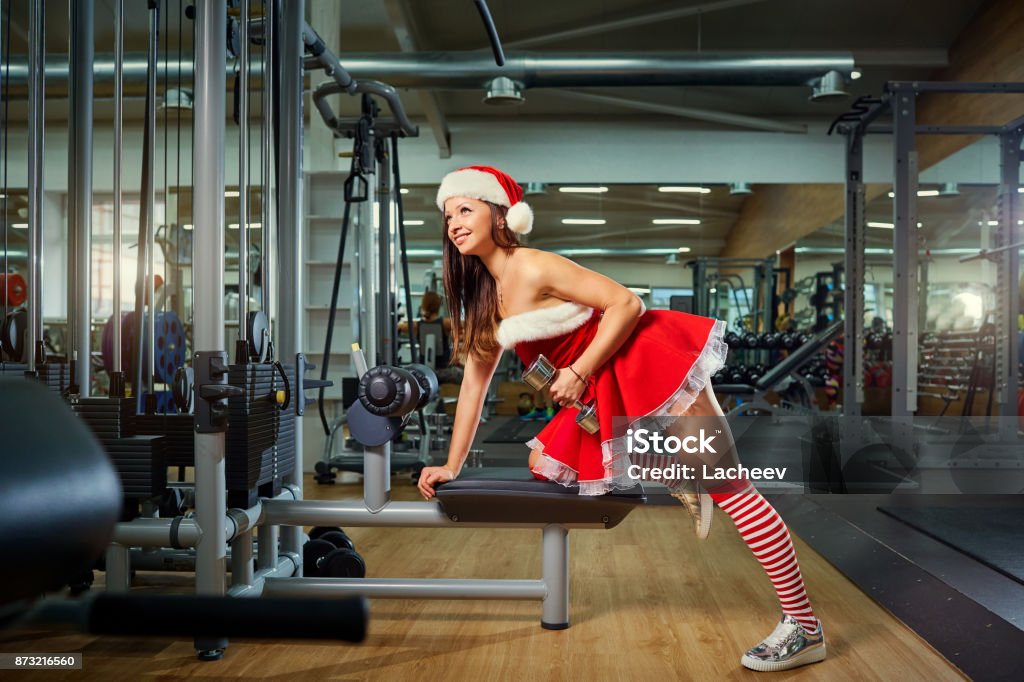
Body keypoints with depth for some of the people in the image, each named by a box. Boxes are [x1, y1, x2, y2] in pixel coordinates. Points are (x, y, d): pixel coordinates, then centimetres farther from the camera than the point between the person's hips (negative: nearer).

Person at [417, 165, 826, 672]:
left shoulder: (534, 269, -14)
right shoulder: (483, 295, 11)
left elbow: (626, 303, -19)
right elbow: (475, 379, 14)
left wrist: (579, 373, -20)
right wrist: (452, 466, 13)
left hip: (650, 365, -9)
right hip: (605, 395, 9)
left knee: (728, 487, -11)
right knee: (545, 465, 10)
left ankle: (804, 628, -5)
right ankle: (678, 485, 14)